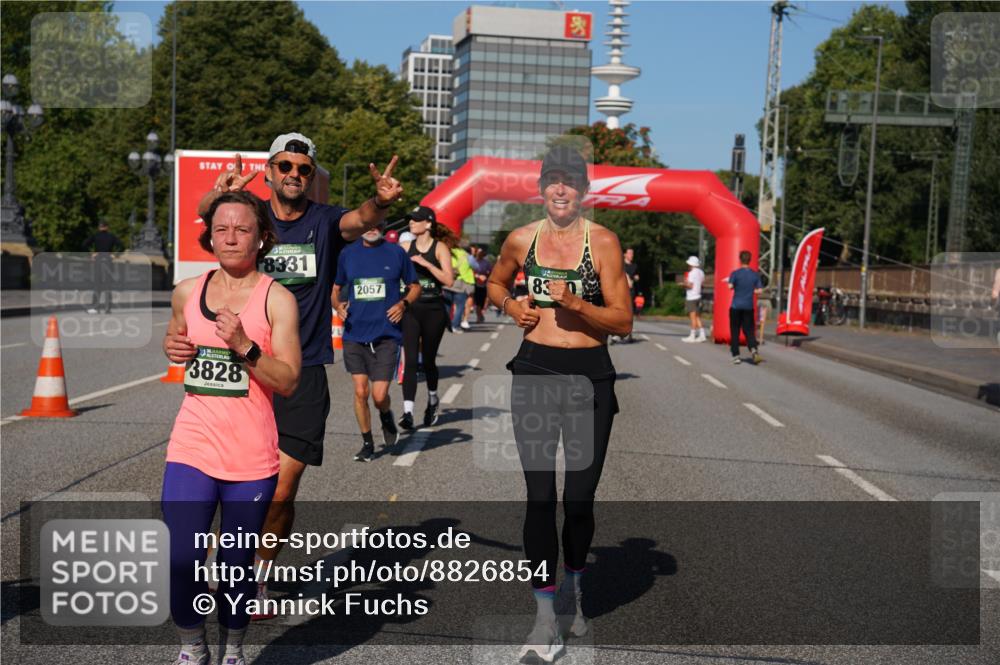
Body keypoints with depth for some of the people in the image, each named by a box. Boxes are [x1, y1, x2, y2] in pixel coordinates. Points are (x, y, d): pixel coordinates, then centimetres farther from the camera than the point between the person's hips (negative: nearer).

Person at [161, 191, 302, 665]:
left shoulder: (277, 299, -5)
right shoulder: (187, 292, 7)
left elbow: (288, 381, -10)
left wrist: (245, 347, -23)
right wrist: (173, 347, 4)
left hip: (251, 458, -2)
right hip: (191, 448, 3)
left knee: (237, 566, 7)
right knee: (181, 561, -6)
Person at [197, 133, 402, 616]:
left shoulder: (325, 221, 2)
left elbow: (360, 221, -19)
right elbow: (206, 210, -17)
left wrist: (379, 204, -42)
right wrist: (220, 195, -41)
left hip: (304, 375, 0)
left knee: (280, 492, -1)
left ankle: (259, 576, 22)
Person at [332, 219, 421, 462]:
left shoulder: (396, 253, 2)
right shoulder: (348, 253, 7)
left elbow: (415, 286, 12)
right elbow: (336, 288, 18)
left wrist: (403, 303, -7)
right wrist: (337, 305, -2)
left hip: (386, 334, -2)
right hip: (354, 334, 2)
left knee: (379, 395, -7)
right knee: (360, 392, 0)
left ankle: (386, 418, 28)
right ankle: (367, 443, 18)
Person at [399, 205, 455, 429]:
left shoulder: (440, 248, -2)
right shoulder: (405, 247, 6)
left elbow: (449, 280, -12)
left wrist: (426, 263, -18)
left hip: (434, 310, -1)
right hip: (411, 309, 1)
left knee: (428, 360, 10)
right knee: (410, 361, -11)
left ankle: (432, 400, 38)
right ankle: (408, 412, -16)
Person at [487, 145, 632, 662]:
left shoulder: (602, 242, -3)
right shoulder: (521, 240, 5)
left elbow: (623, 321, -4)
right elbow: (495, 284, 24)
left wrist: (576, 304, -20)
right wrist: (511, 305, 3)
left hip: (589, 374, -1)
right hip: (535, 371, 1)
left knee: (579, 497, 5)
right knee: (540, 496, -3)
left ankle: (573, 587, 33)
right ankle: (545, 617, 3)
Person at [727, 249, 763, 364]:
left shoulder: (736, 273, -7)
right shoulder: (755, 274, 3)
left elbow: (730, 286, -19)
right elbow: (759, 290, 1)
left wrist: (728, 281, 3)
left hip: (736, 306, -2)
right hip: (749, 307, 2)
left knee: (735, 332, 6)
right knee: (749, 330, 5)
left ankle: (736, 356, 6)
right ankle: (753, 349, -20)